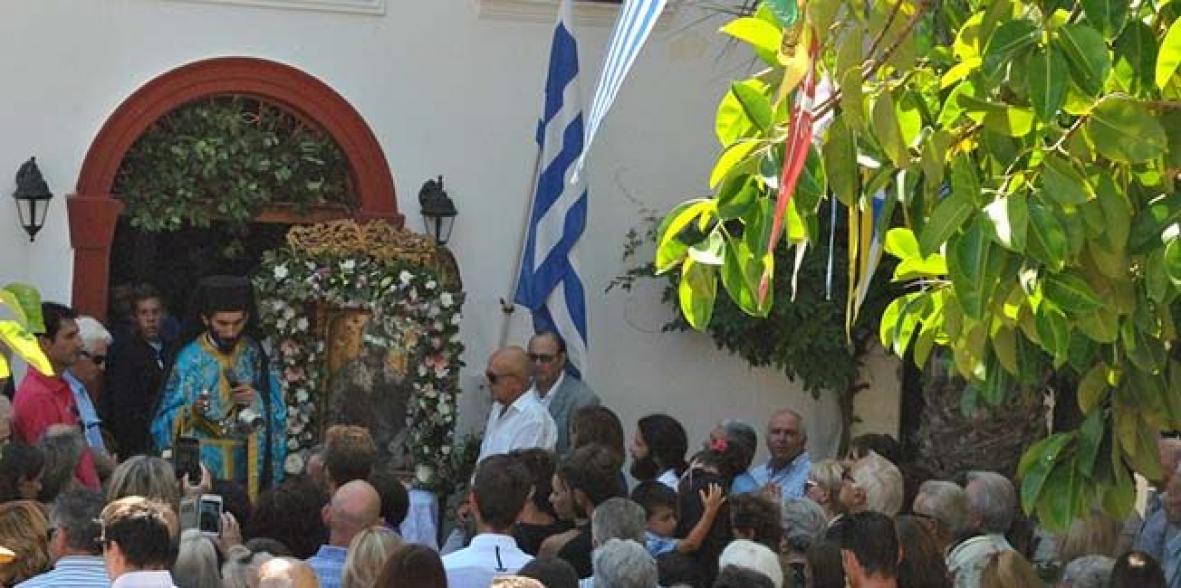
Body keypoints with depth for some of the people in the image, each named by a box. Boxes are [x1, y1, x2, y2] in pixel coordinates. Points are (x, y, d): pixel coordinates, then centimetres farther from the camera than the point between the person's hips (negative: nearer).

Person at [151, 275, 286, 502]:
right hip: (200, 464, -1)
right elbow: (165, 422, -4)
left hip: (245, 464, 2)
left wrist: (257, 400, -15)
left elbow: (277, 414, 4)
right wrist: (191, 411, -22)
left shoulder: (255, 356, 3)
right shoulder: (189, 359, -3)